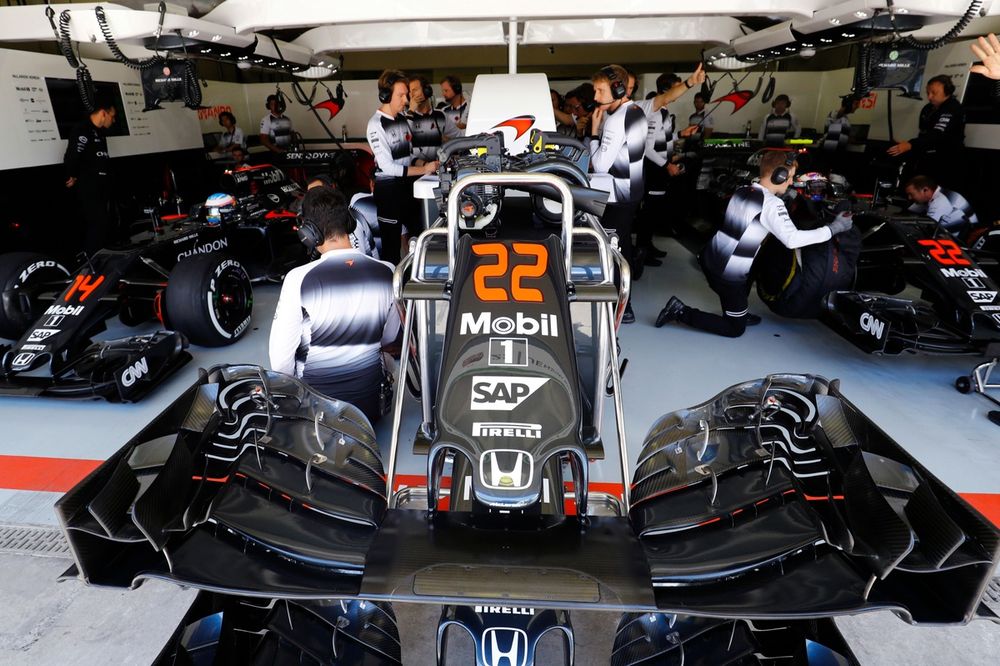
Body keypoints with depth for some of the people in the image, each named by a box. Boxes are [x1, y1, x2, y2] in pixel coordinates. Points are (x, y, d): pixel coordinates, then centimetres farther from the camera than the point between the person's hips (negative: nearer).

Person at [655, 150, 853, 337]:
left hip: (711, 260, 8)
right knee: (735, 329, 6)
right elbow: (792, 239, -22)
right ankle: (681, 312, -4)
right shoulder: (772, 204, -16)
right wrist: (833, 228, -12)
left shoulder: (742, 191, 7)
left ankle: (743, 312, 34)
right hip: (728, 276, -8)